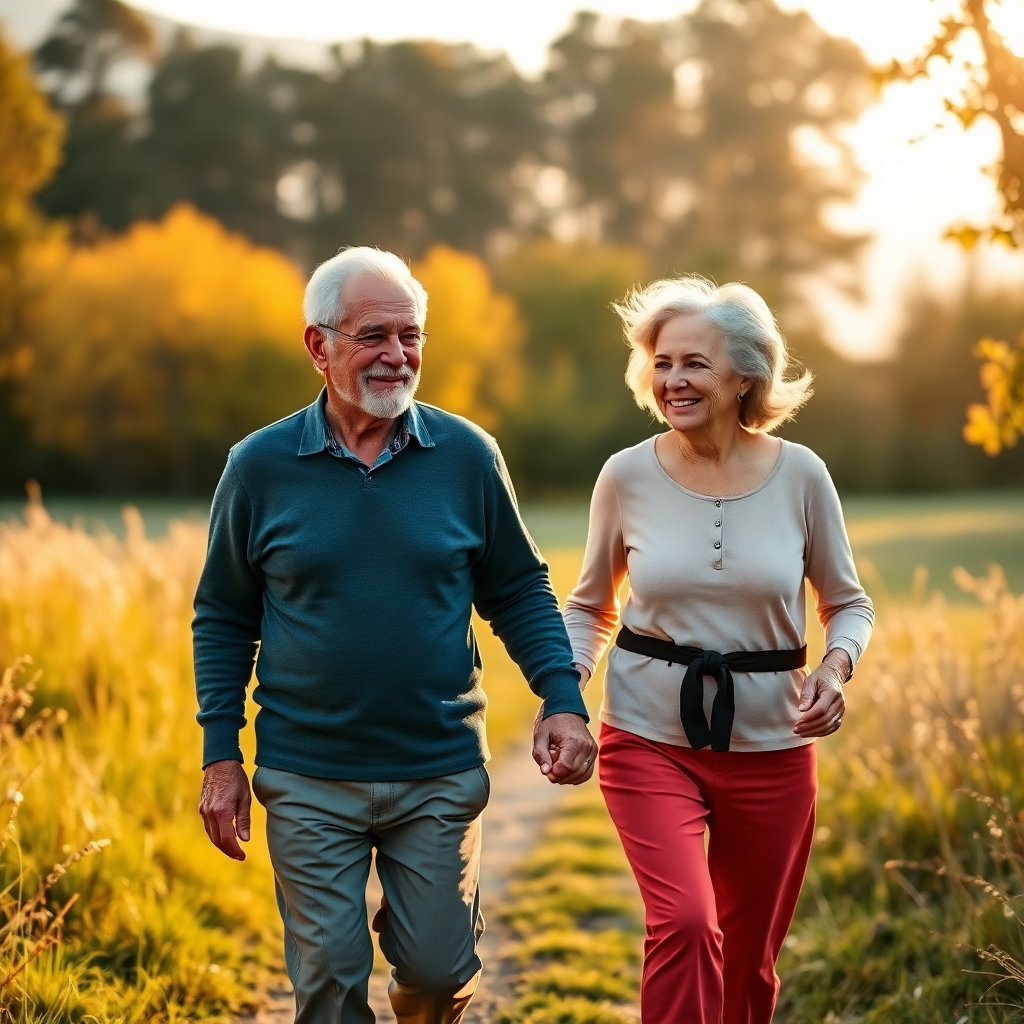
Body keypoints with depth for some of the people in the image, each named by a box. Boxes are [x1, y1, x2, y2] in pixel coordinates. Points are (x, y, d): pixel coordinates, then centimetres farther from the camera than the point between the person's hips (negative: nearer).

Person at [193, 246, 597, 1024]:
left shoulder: (466, 456, -2)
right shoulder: (261, 467, -3)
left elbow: (520, 591, 6)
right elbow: (224, 618, 5)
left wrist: (563, 698, -7)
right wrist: (221, 757, 1)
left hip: (441, 774, 1)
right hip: (307, 780, 0)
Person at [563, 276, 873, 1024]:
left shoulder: (800, 475, -6)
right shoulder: (628, 476, -5)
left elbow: (848, 602, 7)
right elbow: (590, 608, 8)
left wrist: (837, 664, -14)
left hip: (771, 748, 1)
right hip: (652, 742, -1)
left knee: (748, 959, 15)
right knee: (685, 924, -23)